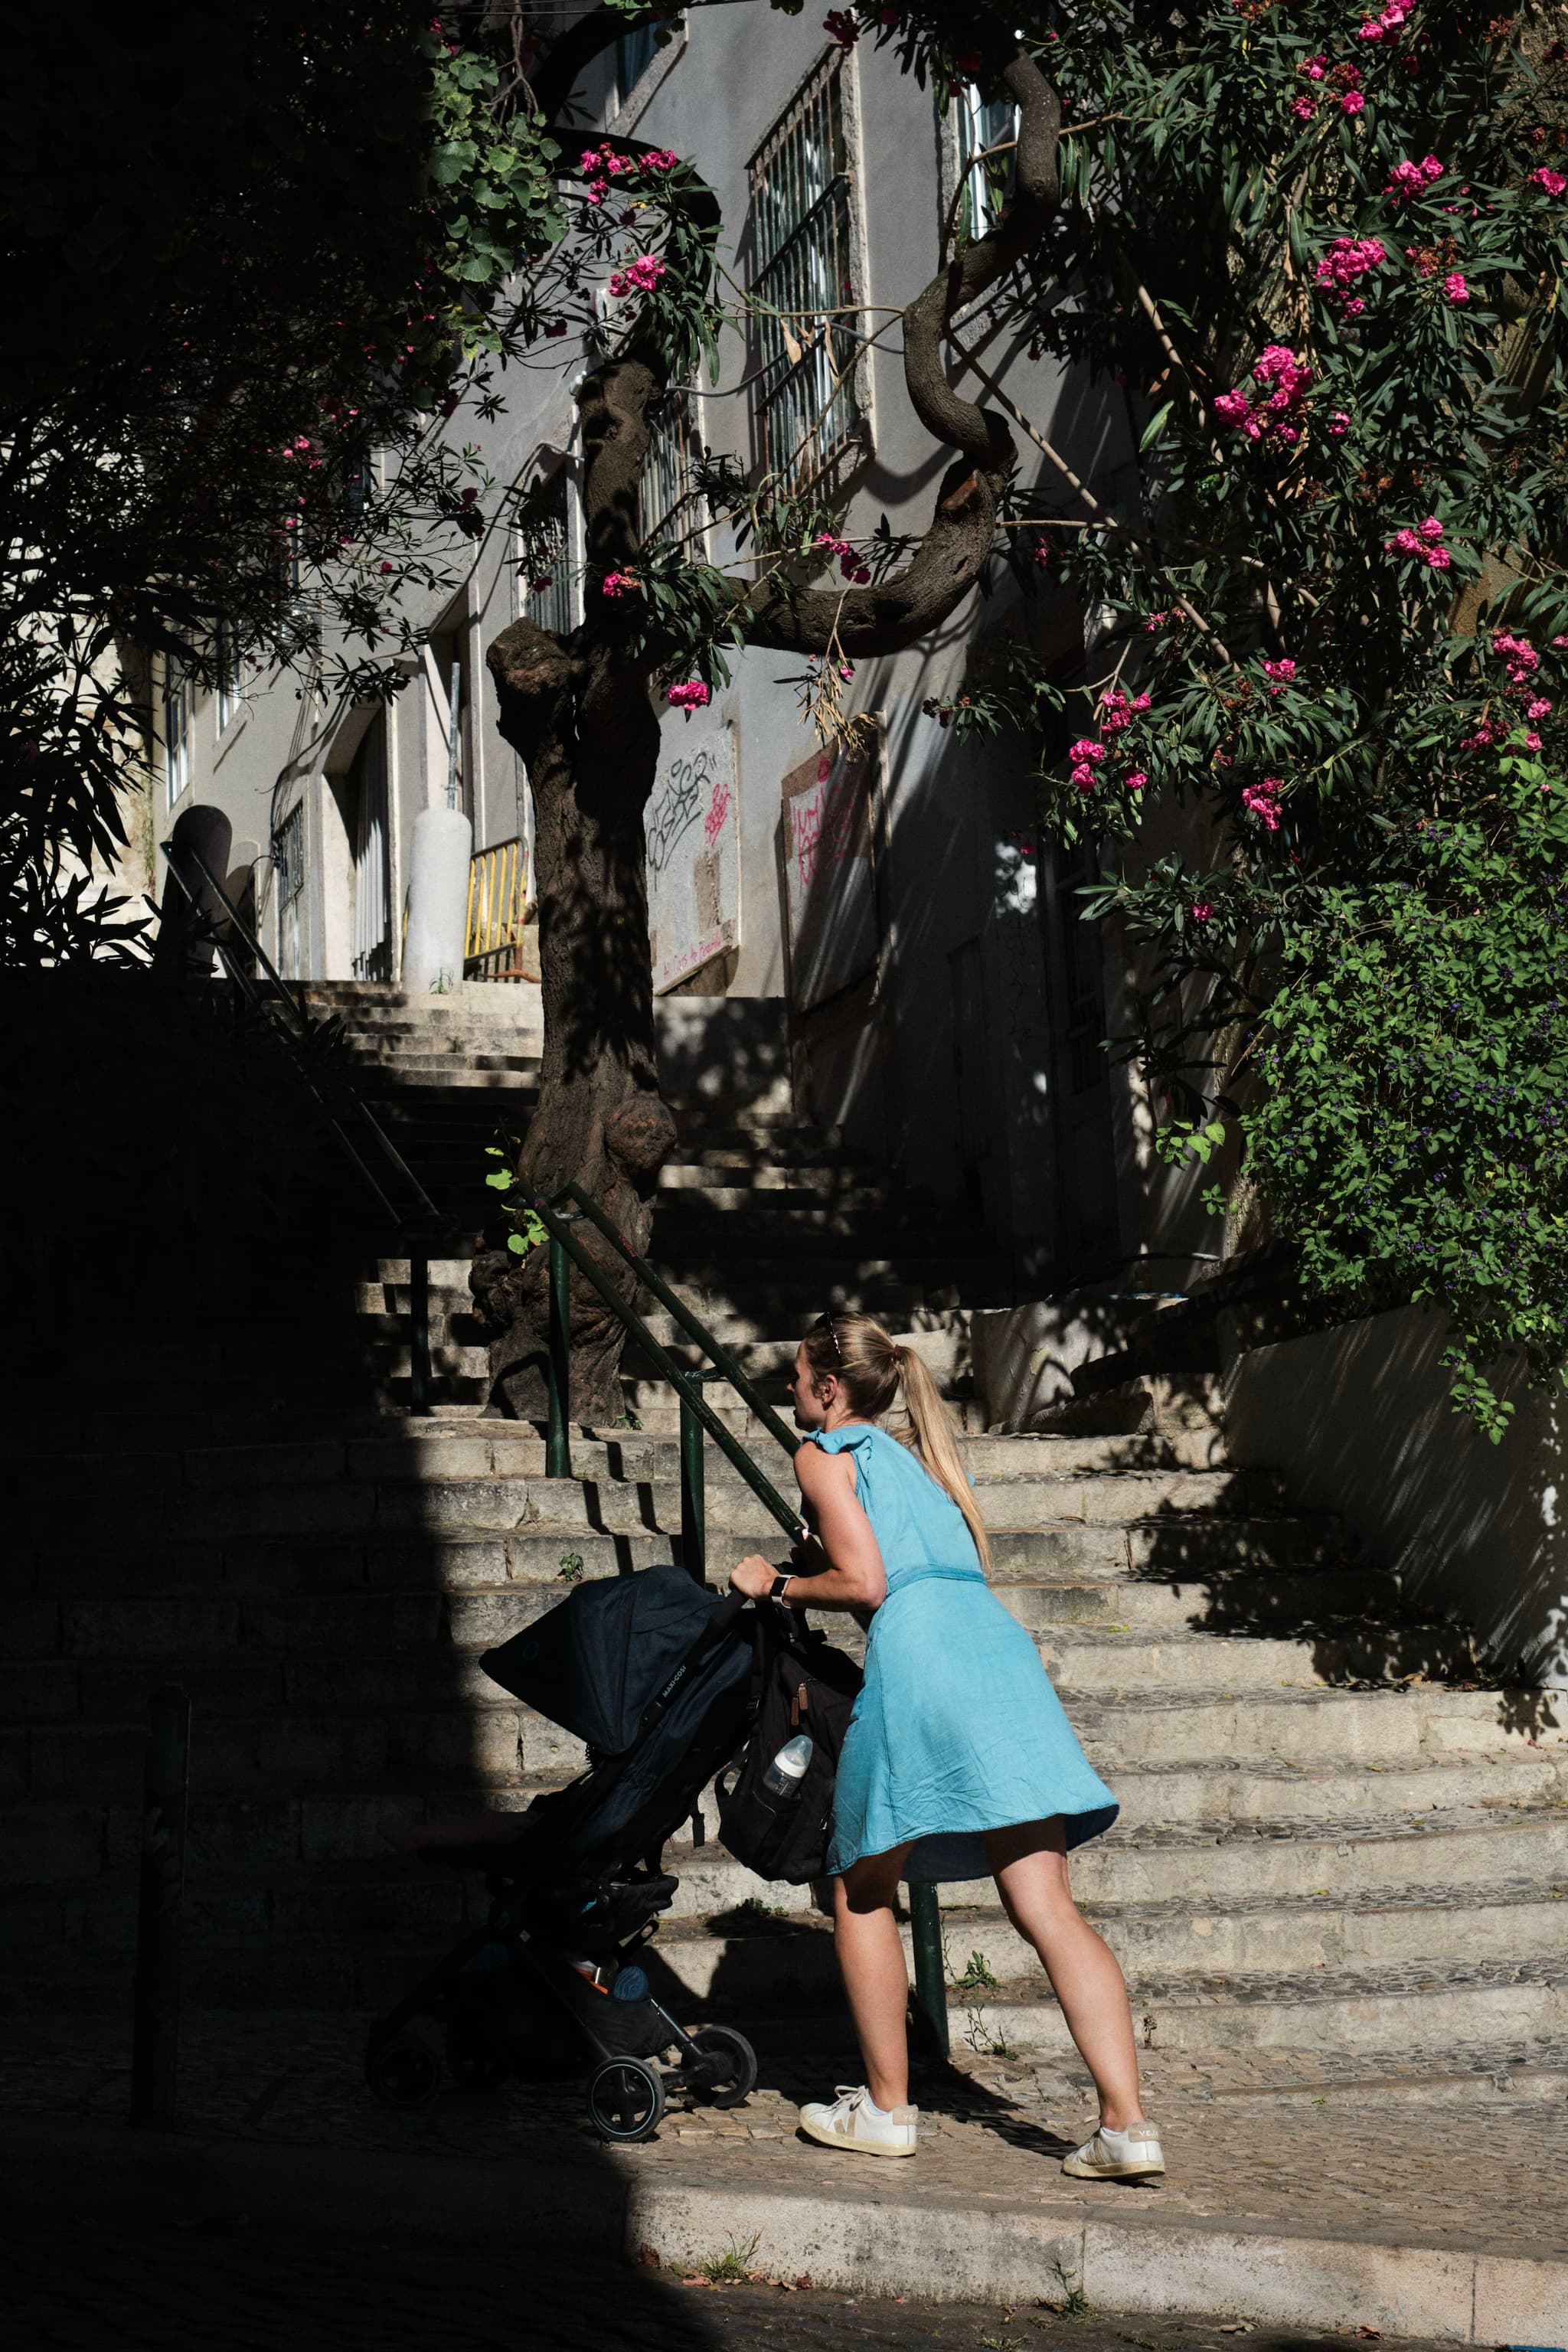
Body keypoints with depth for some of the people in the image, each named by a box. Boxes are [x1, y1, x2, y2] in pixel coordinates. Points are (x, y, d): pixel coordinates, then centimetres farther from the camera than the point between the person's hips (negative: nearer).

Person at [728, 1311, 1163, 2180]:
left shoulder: (825, 1452, 10)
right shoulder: (914, 1457, 32)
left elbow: (864, 1582, -3)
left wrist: (778, 1585, 13)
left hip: (916, 1652, -7)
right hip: (1002, 1647, 7)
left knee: (862, 1894, 11)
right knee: (1046, 1906, -1)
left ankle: (886, 2109, 14)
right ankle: (1127, 2124, -11)